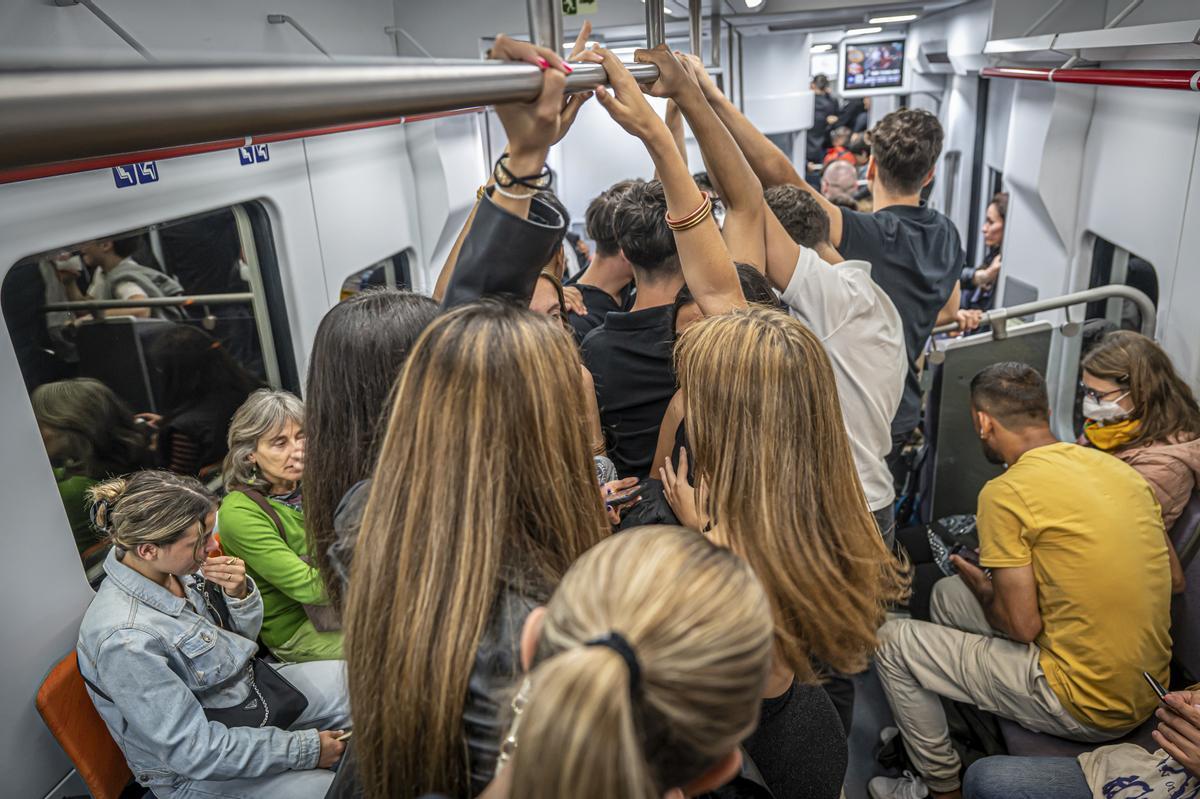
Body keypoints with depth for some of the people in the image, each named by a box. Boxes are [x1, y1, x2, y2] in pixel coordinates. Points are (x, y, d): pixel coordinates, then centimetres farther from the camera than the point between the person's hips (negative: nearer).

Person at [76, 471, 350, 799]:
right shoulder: (125, 639, -33)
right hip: (199, 770, -7)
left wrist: (239, 594, -17)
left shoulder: (175, 566, -11)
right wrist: (305, 748, -21)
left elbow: (244, 635, 6)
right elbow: (195, 750, -27)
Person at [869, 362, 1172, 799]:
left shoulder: (1005, 493, -20)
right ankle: (964, 733, 37)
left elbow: (1021, 627, -19)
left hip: (1088, 708, -8)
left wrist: (980, 586, 3)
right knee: (947, 593, 20)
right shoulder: (1119, 468, 2)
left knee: (892, 642, 3)